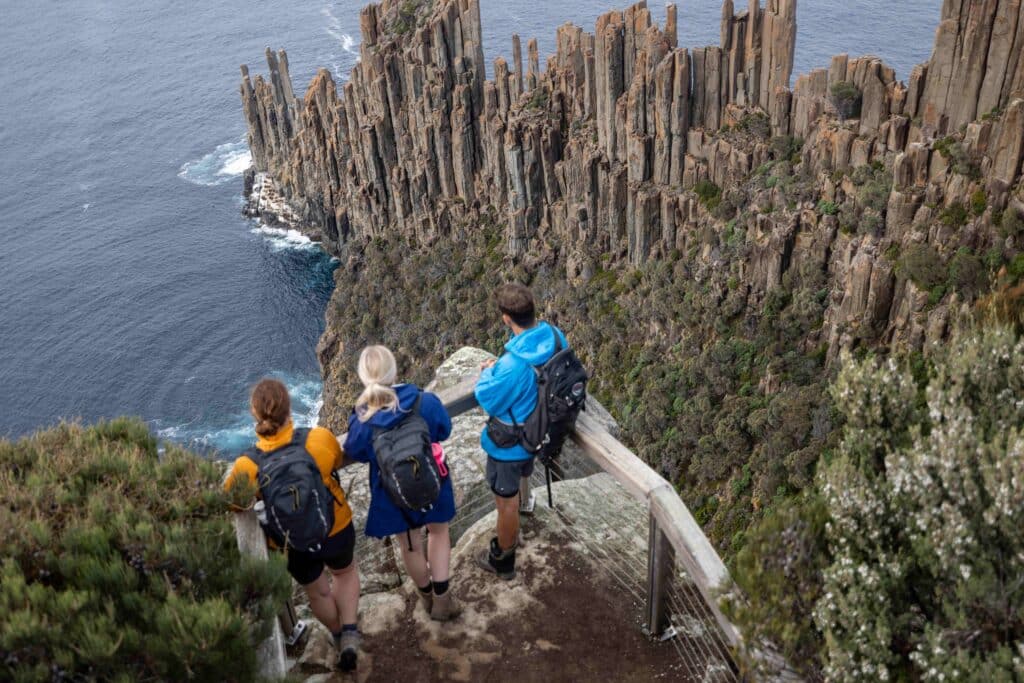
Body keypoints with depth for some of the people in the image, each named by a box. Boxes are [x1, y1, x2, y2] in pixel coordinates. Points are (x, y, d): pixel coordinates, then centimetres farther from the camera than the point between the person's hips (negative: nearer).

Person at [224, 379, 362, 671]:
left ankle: (339, 635, 54)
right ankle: (349, 634, 22)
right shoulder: (319, 438, -29)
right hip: (336, 529, 0)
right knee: (345, 572, 33)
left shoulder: (246, 467, -29)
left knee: (317, 592, 30)